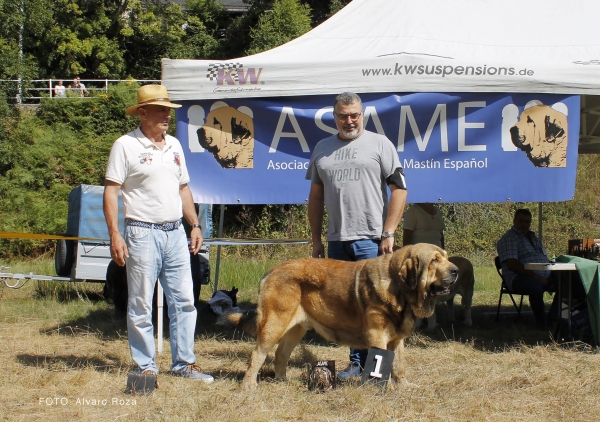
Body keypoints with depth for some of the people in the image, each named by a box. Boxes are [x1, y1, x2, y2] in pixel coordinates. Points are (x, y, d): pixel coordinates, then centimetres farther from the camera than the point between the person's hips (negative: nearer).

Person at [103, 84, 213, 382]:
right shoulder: (126, 145, -5)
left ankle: (183, 363, 15)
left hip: (175, 233, 6)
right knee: (141, 306, 1)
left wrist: (195, 225, 14)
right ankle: (145, 367, 9)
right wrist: (114, 235, -15)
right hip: (142, 233, -6)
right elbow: (111, 192, -8)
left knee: (183, 301, 6)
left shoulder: (174, 145, 13)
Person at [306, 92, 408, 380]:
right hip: (337, 240, 4)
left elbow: (399, 189, -3)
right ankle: (357, 361, 17)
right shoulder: (322, 148, 13)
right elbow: (316, 196, 17)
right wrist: (316, 239, 11)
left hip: (371, 239, -4)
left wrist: (388, 233, -10)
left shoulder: (379, 143, 1)